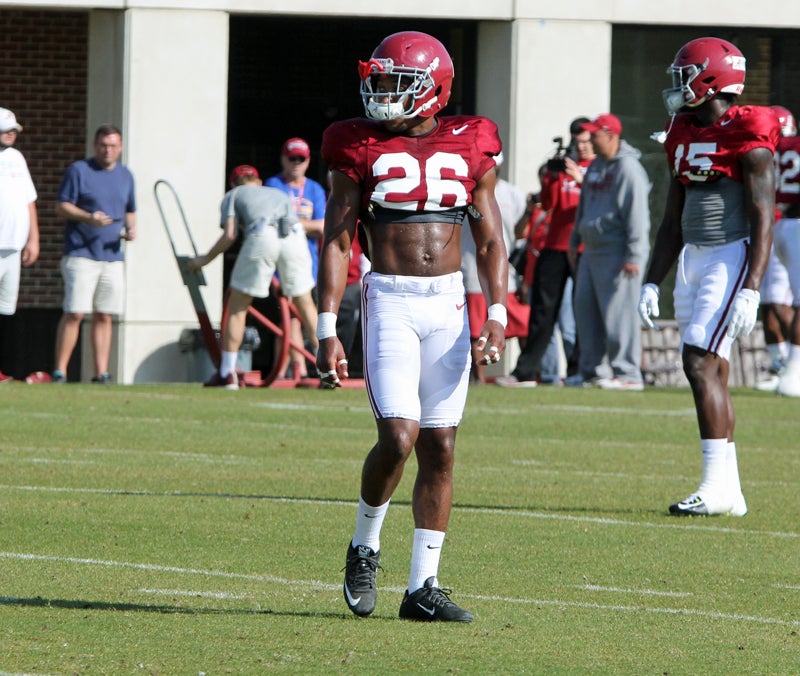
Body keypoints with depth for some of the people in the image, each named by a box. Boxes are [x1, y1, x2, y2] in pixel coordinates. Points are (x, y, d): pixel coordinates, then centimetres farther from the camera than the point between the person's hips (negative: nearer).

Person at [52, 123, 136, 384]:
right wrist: (88, 218, -20)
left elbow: (130, 211, 25)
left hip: (113, 256, 5)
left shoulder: (125, 175, 15)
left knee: (104, 316, 5)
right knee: (74, 313, -11)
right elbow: (61, 206, -5)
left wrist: (131, 229, 3)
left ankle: (101, 372, 8)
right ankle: (59, 372, -9)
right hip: (81, 253, -5)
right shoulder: (78, 171, -1)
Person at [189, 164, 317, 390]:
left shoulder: (233, 195, 27)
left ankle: (227, 373, 7)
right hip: (295, 235, 3)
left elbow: (230, 236, 11)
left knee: (237, 305, 10)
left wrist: (205, 260, 26)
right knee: (305, 303, 16)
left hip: (262, 235, -3)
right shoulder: (279, 194, 39)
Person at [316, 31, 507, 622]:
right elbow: (336, 241, 1)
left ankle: (424, 587, 6)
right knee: (399, 435, -16)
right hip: (390, 300, -3)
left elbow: (490, 241, 9)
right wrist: (327, 330, -6)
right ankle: (365, 546, 10)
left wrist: (498, 315, -5)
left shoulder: (470, 148, 7)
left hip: (449, 303, 3)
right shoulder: (361, 149, 1)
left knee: (440, 447, 1)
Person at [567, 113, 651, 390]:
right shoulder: (596, 167, 16)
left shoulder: (628, 169, -13)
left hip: (617, 253, -10)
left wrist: (633, 255, -20)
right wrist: (575, 240, 26)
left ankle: (627, 374, -8)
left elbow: (637, 215, -17)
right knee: (586, 310, 9)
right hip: (592, 251, 10)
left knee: (618, 314, -10)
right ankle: (593, 370, 16)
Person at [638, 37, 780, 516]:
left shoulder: (747, 138, -12)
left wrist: (751, 290, -22)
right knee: (712, 372, 8)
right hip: (693, 258, 9)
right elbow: (672, 221, 20)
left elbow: (763, 219, -16)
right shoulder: (685, 136, 14)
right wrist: (652, 283, 15)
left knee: (701, 363, -17)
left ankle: (718, 485, -16)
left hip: (731, 257, -9)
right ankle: (729, 492, 11)